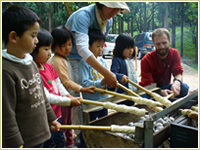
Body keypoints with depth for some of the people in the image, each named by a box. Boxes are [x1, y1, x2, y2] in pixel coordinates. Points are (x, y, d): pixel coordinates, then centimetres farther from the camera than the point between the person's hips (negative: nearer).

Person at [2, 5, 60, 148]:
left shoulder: (31, 63, 3)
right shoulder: (6, 71, -24)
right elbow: (6, 116, -22)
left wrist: (51, 118, 17)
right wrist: (16, 144, -17)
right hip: (23, 141, -8)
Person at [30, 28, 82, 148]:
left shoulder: (48, 66, 2)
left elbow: (58, 83, 10)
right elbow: (46, 97, -24)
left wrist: (66, 94, -9)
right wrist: (69, 101, -22)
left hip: (57, 115, 8)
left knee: (61, 142, 26)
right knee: (48, 145, 12)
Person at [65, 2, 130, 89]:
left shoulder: (109, 21, -1)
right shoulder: (84, 15, -26)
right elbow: (82, 48, -40)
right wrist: (106, 73, -47)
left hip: (89, 59, 7)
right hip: (70, 58, -6)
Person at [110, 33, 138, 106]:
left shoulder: (130, 60, 13)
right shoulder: (117, 60, -14)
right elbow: (113, 73, -26)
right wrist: (121, 77, -45)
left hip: (133, 92, 8)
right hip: (122, 94, -8)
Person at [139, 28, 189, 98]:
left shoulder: (174, 53, -5)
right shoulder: (146, 60, -19)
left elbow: (178, 73, -14)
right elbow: (147, 85, -22)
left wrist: (177, 82, -40)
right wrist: (160, 92, -43)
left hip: (165, 87, 3)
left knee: (184, 87, -26)